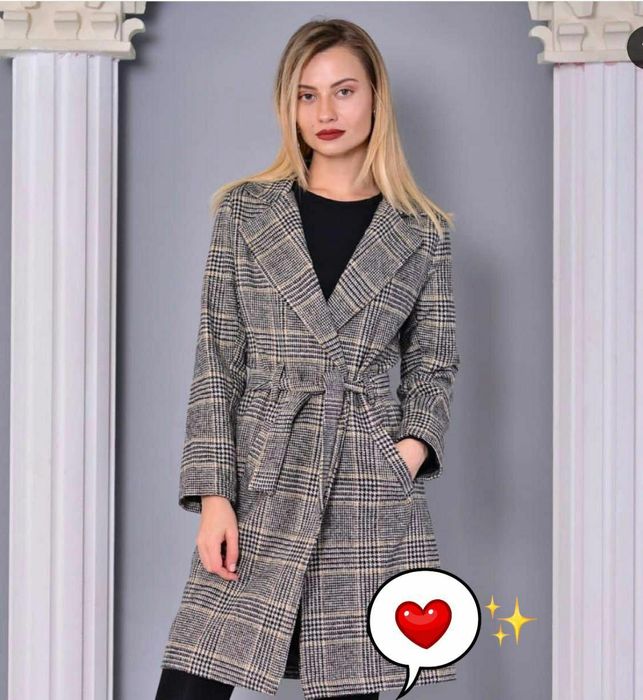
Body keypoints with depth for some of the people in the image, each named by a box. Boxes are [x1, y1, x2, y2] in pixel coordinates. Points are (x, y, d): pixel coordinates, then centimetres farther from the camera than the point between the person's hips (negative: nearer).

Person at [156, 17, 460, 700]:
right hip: (260, 492, 0)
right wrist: (213, 495, -4)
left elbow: (432, 365, 14)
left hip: (372, 497, 0)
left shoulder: (422, 232, 7)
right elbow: (216, 363, 4)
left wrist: (414, 445, -6)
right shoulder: (245, 211, 7)